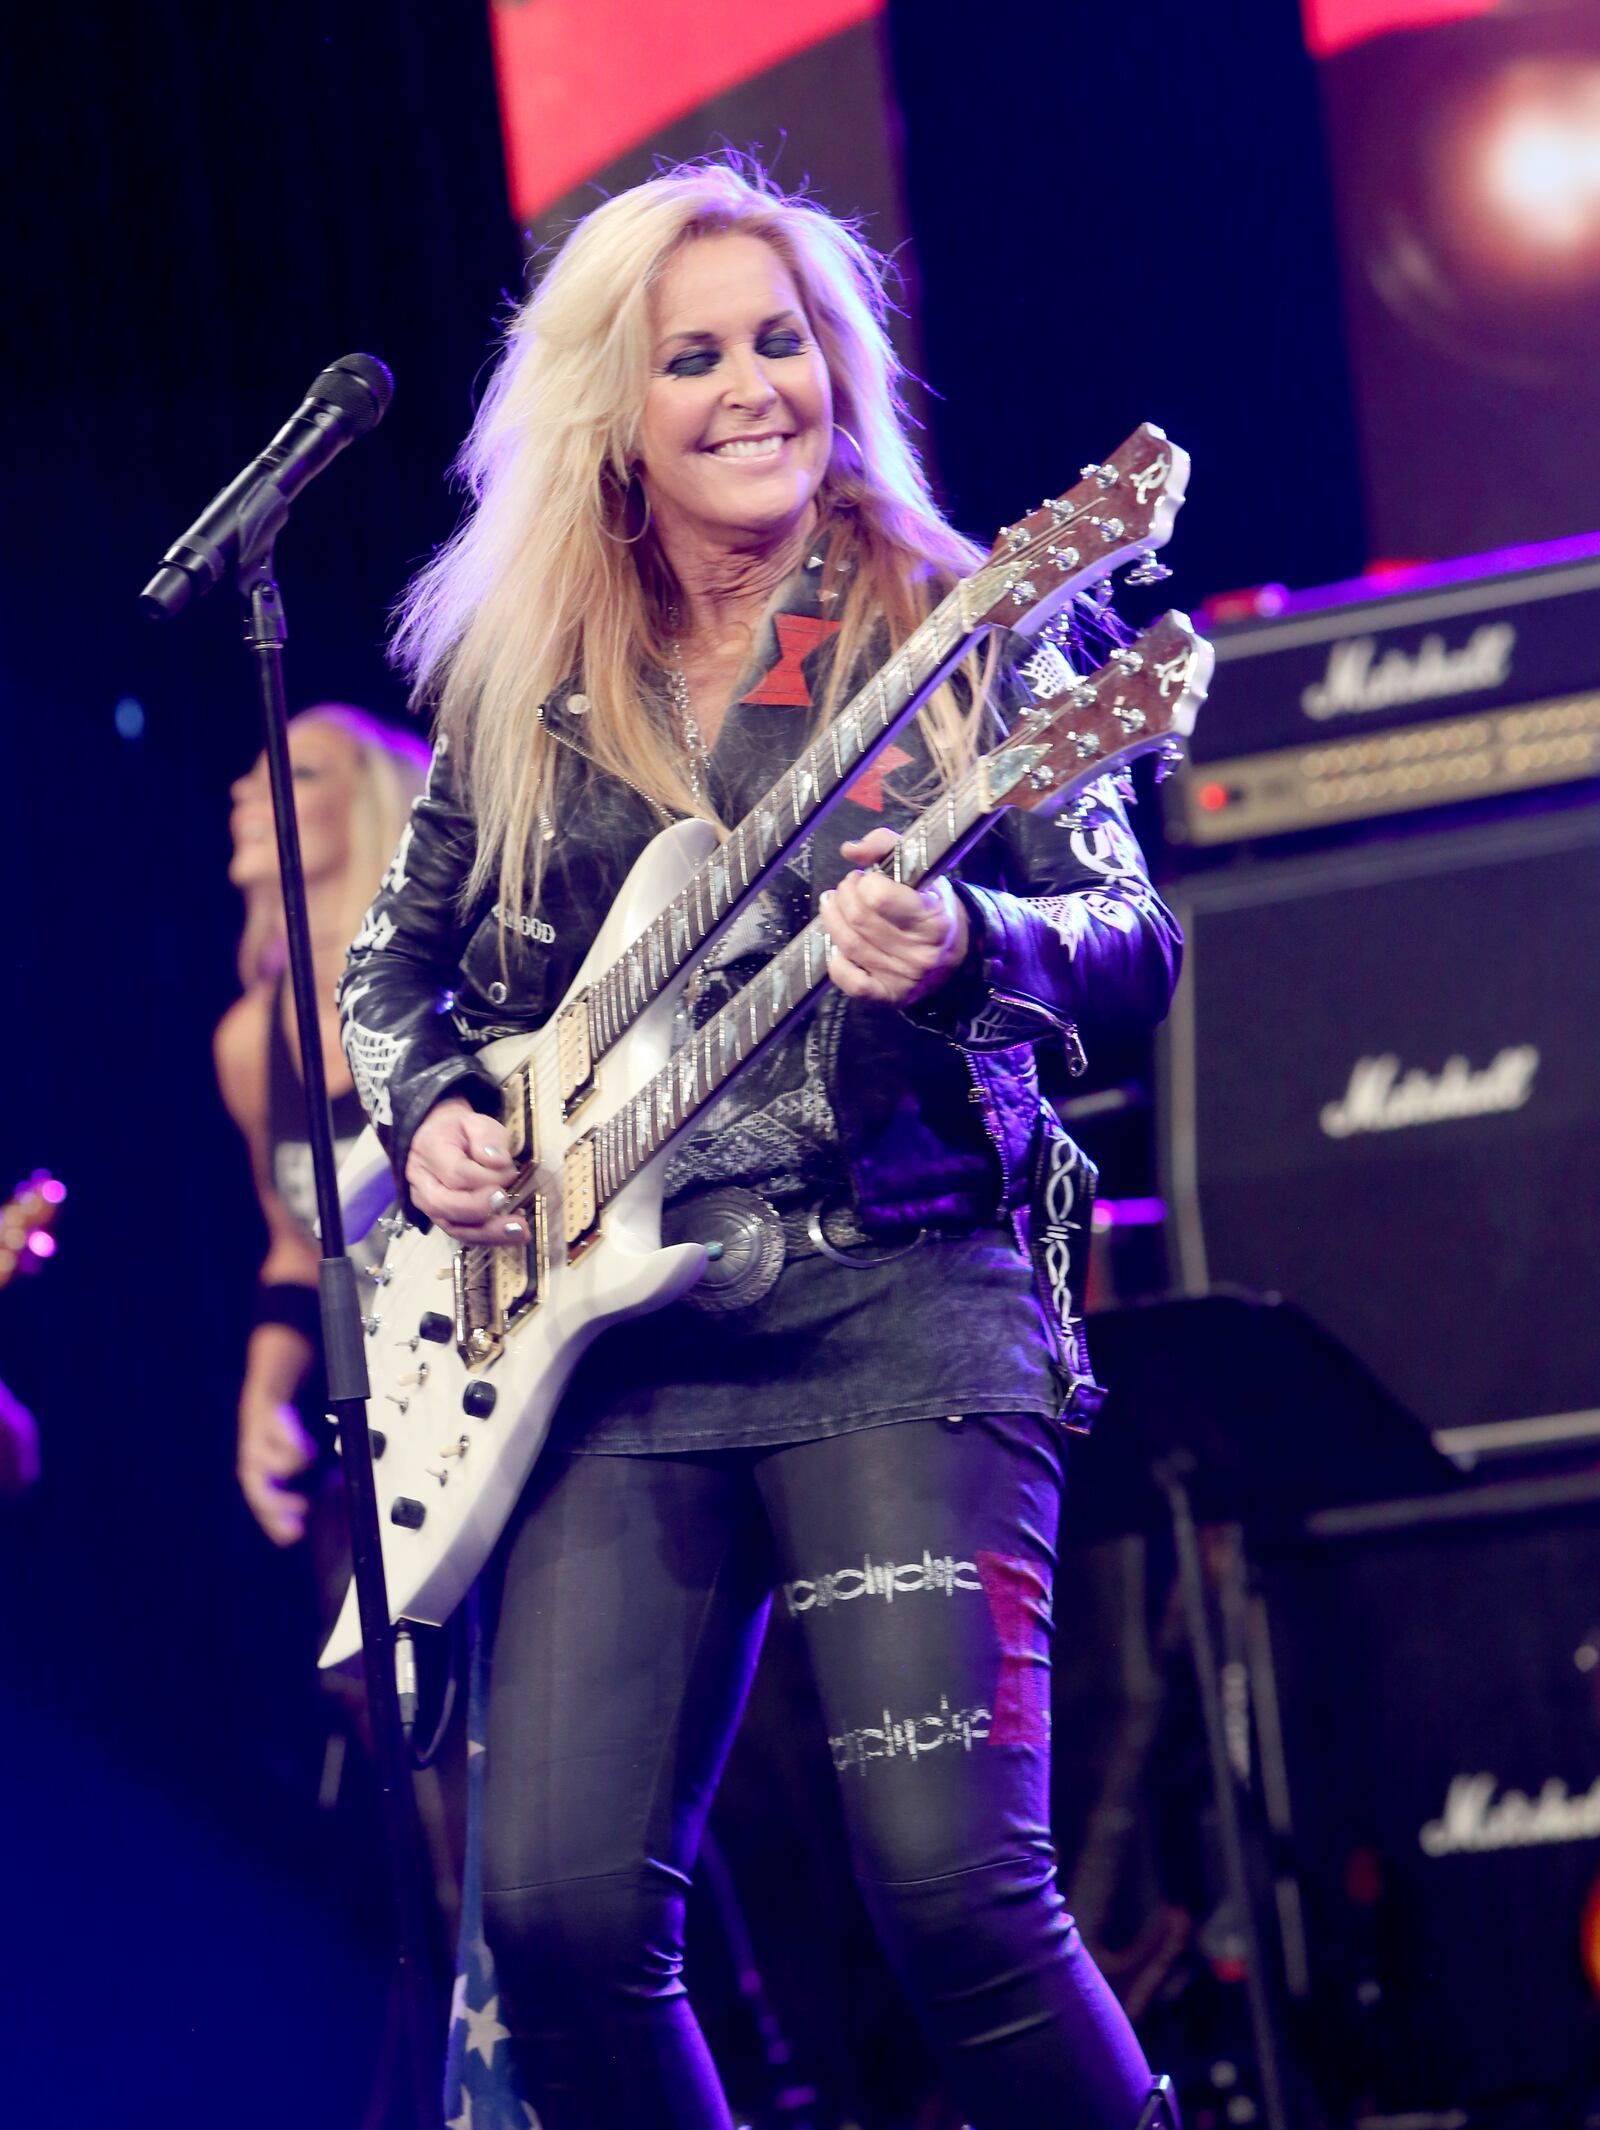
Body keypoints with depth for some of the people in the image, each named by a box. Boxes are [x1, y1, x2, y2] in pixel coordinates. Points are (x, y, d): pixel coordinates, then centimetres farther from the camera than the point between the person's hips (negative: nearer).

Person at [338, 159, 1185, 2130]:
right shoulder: (518, 683, 14)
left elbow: (1136, 945, -1)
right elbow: (396, 962, 26)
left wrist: (967, 946, -22)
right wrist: (425, 1113, 5)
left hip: (899, 1302, -3)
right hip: (609, 1326, 3)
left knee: (953, 1882, -18)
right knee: (561, 1907, -9)